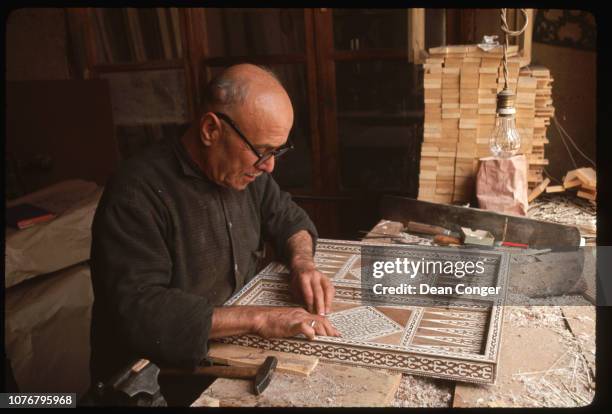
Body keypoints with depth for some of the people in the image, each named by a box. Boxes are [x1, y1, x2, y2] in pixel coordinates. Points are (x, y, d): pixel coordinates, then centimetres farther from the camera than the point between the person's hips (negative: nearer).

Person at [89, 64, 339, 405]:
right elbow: (136, 308, -30)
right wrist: (258, 318, -33)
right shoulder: (137, 193, -22)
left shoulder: (246, 171, 1)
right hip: (157, 377, -6)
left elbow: (290, 219, 14)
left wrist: (302, 262, -8)